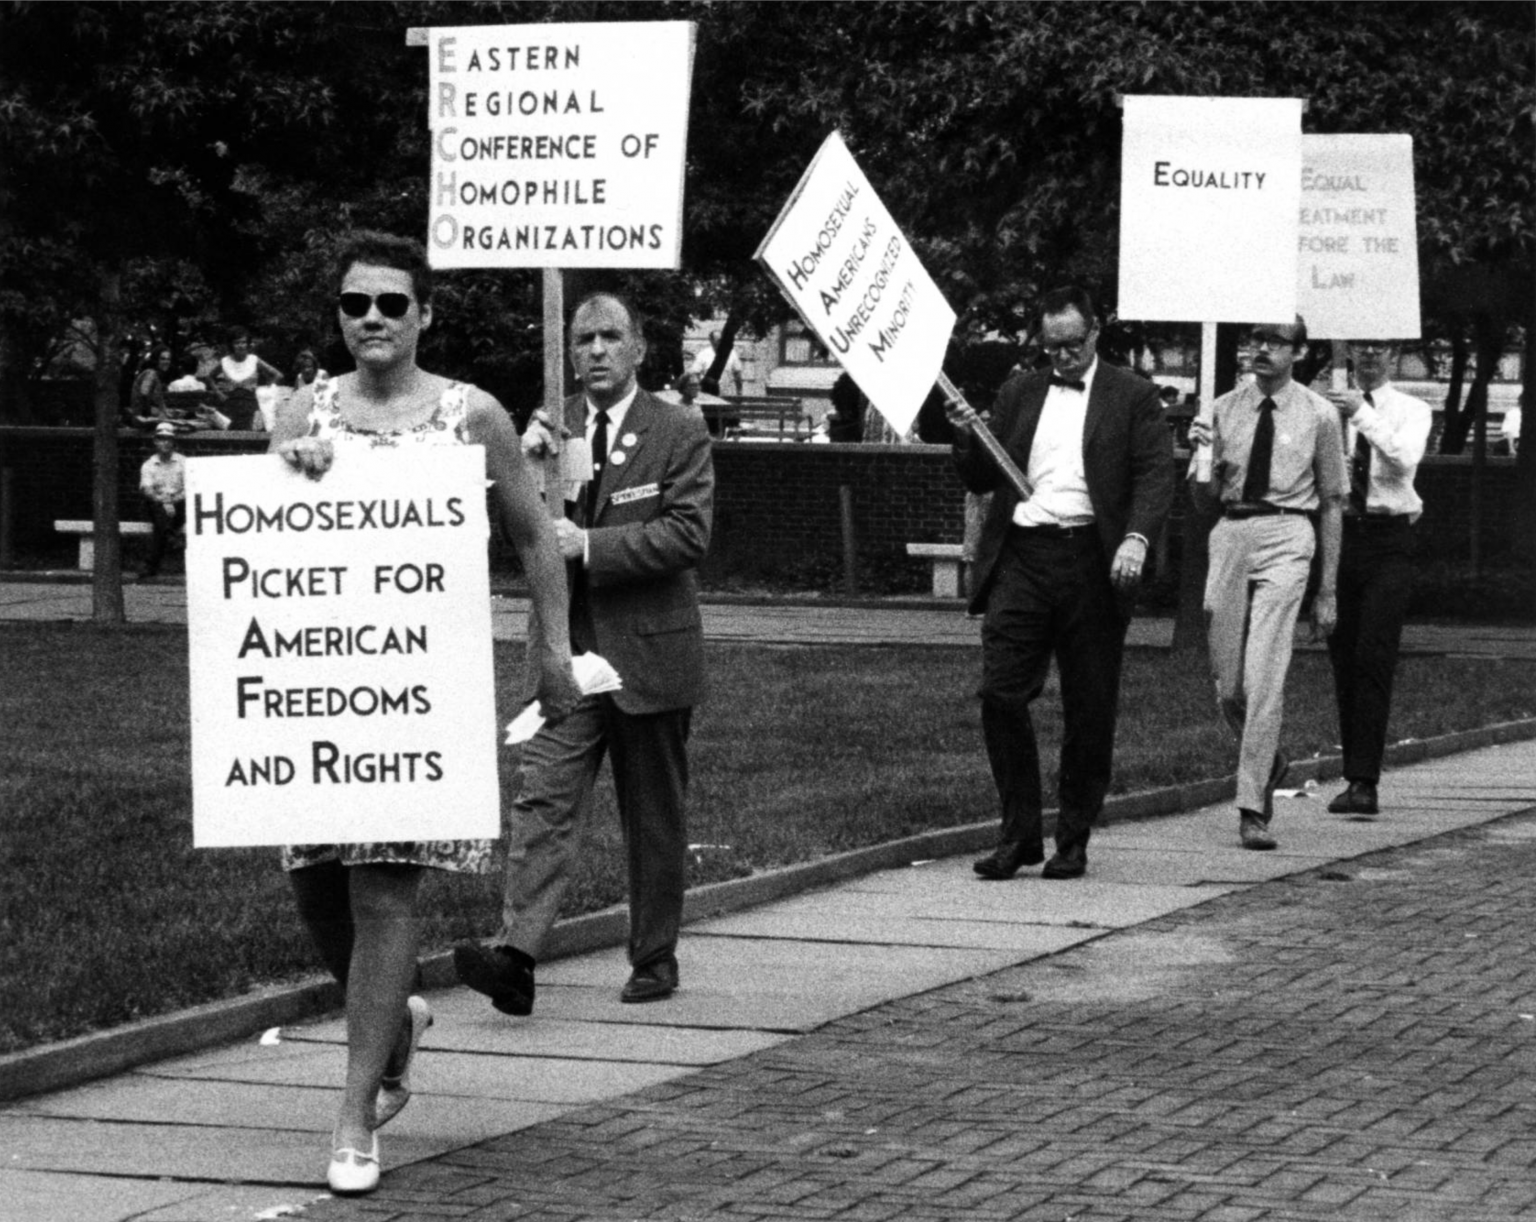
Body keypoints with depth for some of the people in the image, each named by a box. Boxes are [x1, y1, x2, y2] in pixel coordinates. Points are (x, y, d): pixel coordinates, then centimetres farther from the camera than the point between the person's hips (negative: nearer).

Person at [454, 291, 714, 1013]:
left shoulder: (680, 432, -2)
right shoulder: (551, 427, 8)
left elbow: (688, 534, -13)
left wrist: (589, 544, -21)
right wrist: (525, 467, -13)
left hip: (650, 654, -2)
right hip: (566, 650, 2)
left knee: (654, 819, 8)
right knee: (543, 799, -12)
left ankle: (655, 961, 20)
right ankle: (516, 953, -22)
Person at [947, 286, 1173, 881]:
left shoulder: (1133, 396, 7)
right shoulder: (1018, 394, 17)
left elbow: (1156, 473, -3)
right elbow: (983, 480, 18)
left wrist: (1137, 537, -19)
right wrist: (967, 438, -3)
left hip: (1092, 560, -3)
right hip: (1020, 558, 3)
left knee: (1089, 711, 2)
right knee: (1000, 696, -6)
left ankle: (1073, 842, 12)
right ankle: (1019, 832, 4)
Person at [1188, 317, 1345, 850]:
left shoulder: (1318, 415, 3)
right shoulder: (1225, 409, 10)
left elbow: (1331, 504, 7)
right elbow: (1206, 498, 14)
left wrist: (1328, 590, 5)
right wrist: (1201, 458, -8)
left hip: (1287, 537, -3)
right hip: (1231, 533, 4)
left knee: (1264, 676, -14)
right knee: (1227, 686, 5)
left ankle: (1252, 807, -10)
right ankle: (1267, 763, 33)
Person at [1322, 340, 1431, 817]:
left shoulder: (1412, 411, 4)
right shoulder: (1329, 409, 9)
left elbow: (1405, 459, -15)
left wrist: (1364, 416, -22)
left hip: (1388, 537, -3)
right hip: (1338, 532, 3)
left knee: (1374, 661, -11)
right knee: (1343, 659, 6)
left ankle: (1364, 782, -15)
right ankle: (1353, 772, 16)